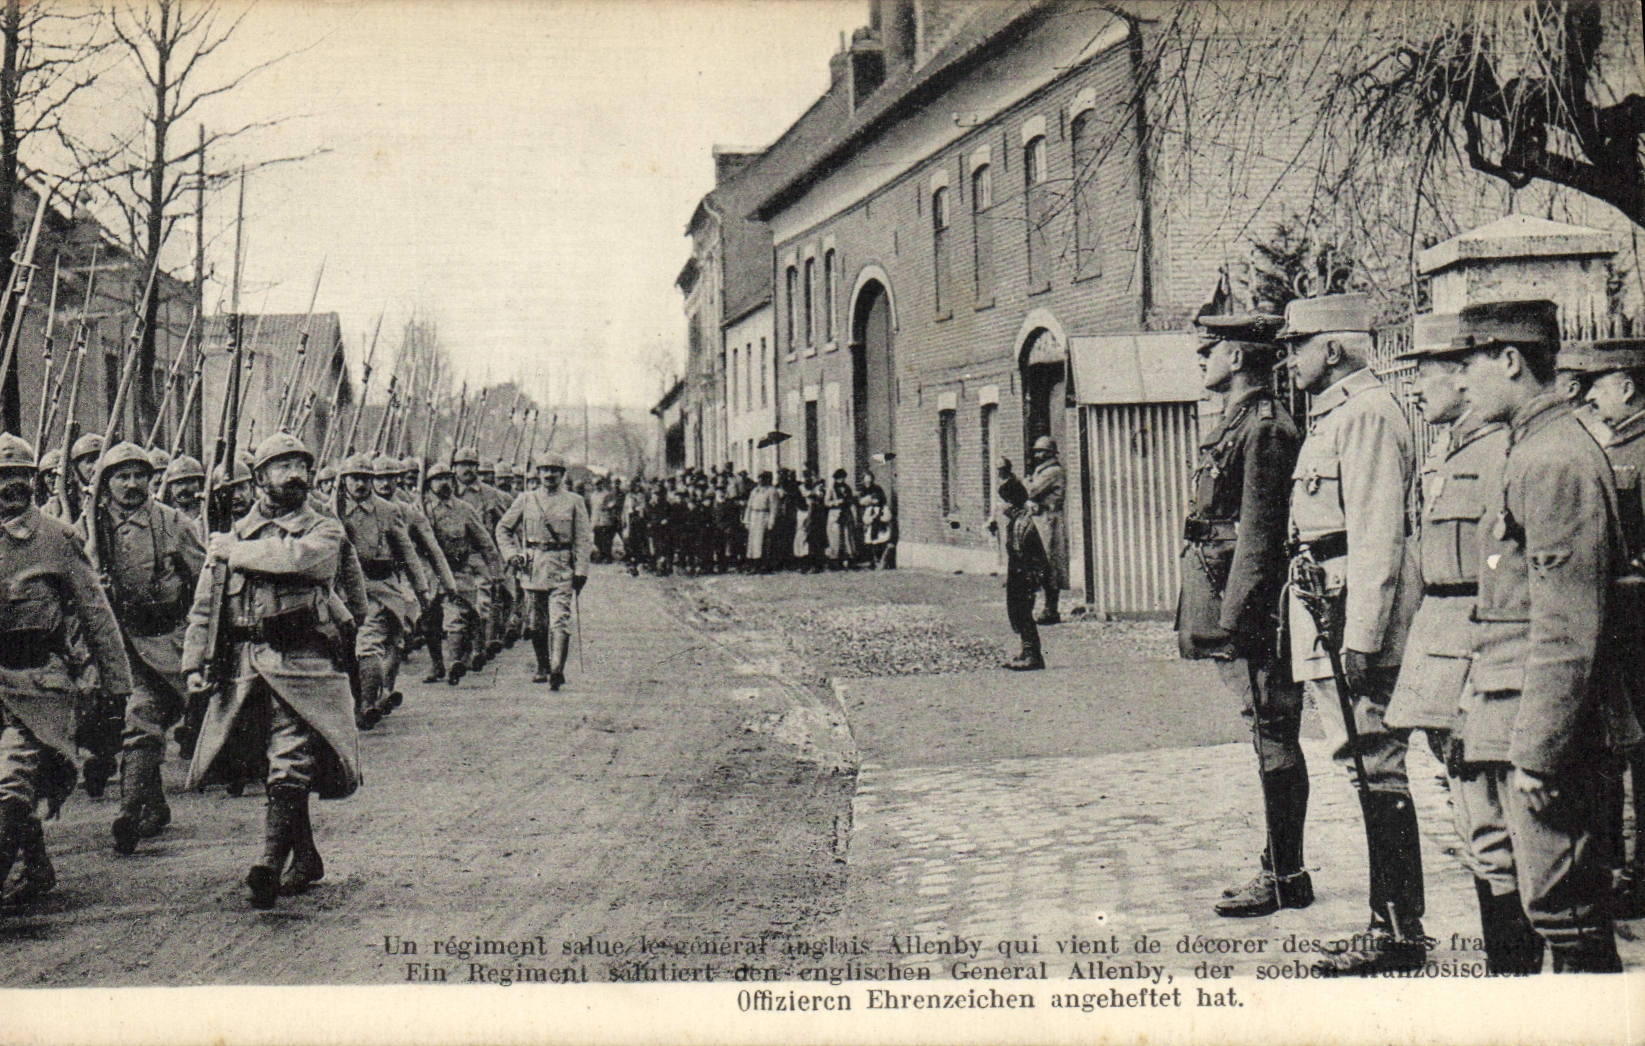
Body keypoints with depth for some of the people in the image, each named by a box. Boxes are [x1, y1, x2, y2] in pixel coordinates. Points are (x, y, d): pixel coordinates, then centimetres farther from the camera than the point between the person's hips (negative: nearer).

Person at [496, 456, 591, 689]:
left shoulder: (574, 502, 6)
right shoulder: (525, 500, 10)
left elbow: (584, 539, 3)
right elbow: (503, 528, 17)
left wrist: (581, 571, -5)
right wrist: (512, 554, 3)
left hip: (562, 569, -3)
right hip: (533, 567, 3)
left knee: (559, 620, -15)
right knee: (537, 623, 10)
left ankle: (557, 670, -22)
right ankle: (542, 668, 24)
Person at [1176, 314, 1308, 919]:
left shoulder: (1265, 428, -13)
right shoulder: (1235, 425, 18)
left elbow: (1258, 534, -19)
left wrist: (1232, 618, -21)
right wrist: (1209, 618, 21)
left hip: (1250, 603, -10)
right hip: (1230, 604, 10)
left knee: (1273, 736, -3)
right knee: (1271, 739, 14)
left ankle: (1285, 879, 4)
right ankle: (1280, 870, 22)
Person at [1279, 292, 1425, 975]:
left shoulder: (1368, 414, -12)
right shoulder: (1331, 414, 20)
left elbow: (1378, 536, -19)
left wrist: (1361, 638, -23)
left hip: (1360, 607, -10)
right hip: (1325, 601, 10)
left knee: (1375, 766, -6)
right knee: (1365, 765, 12)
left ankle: (1400, 933, 1)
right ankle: (1390, 922, 19)